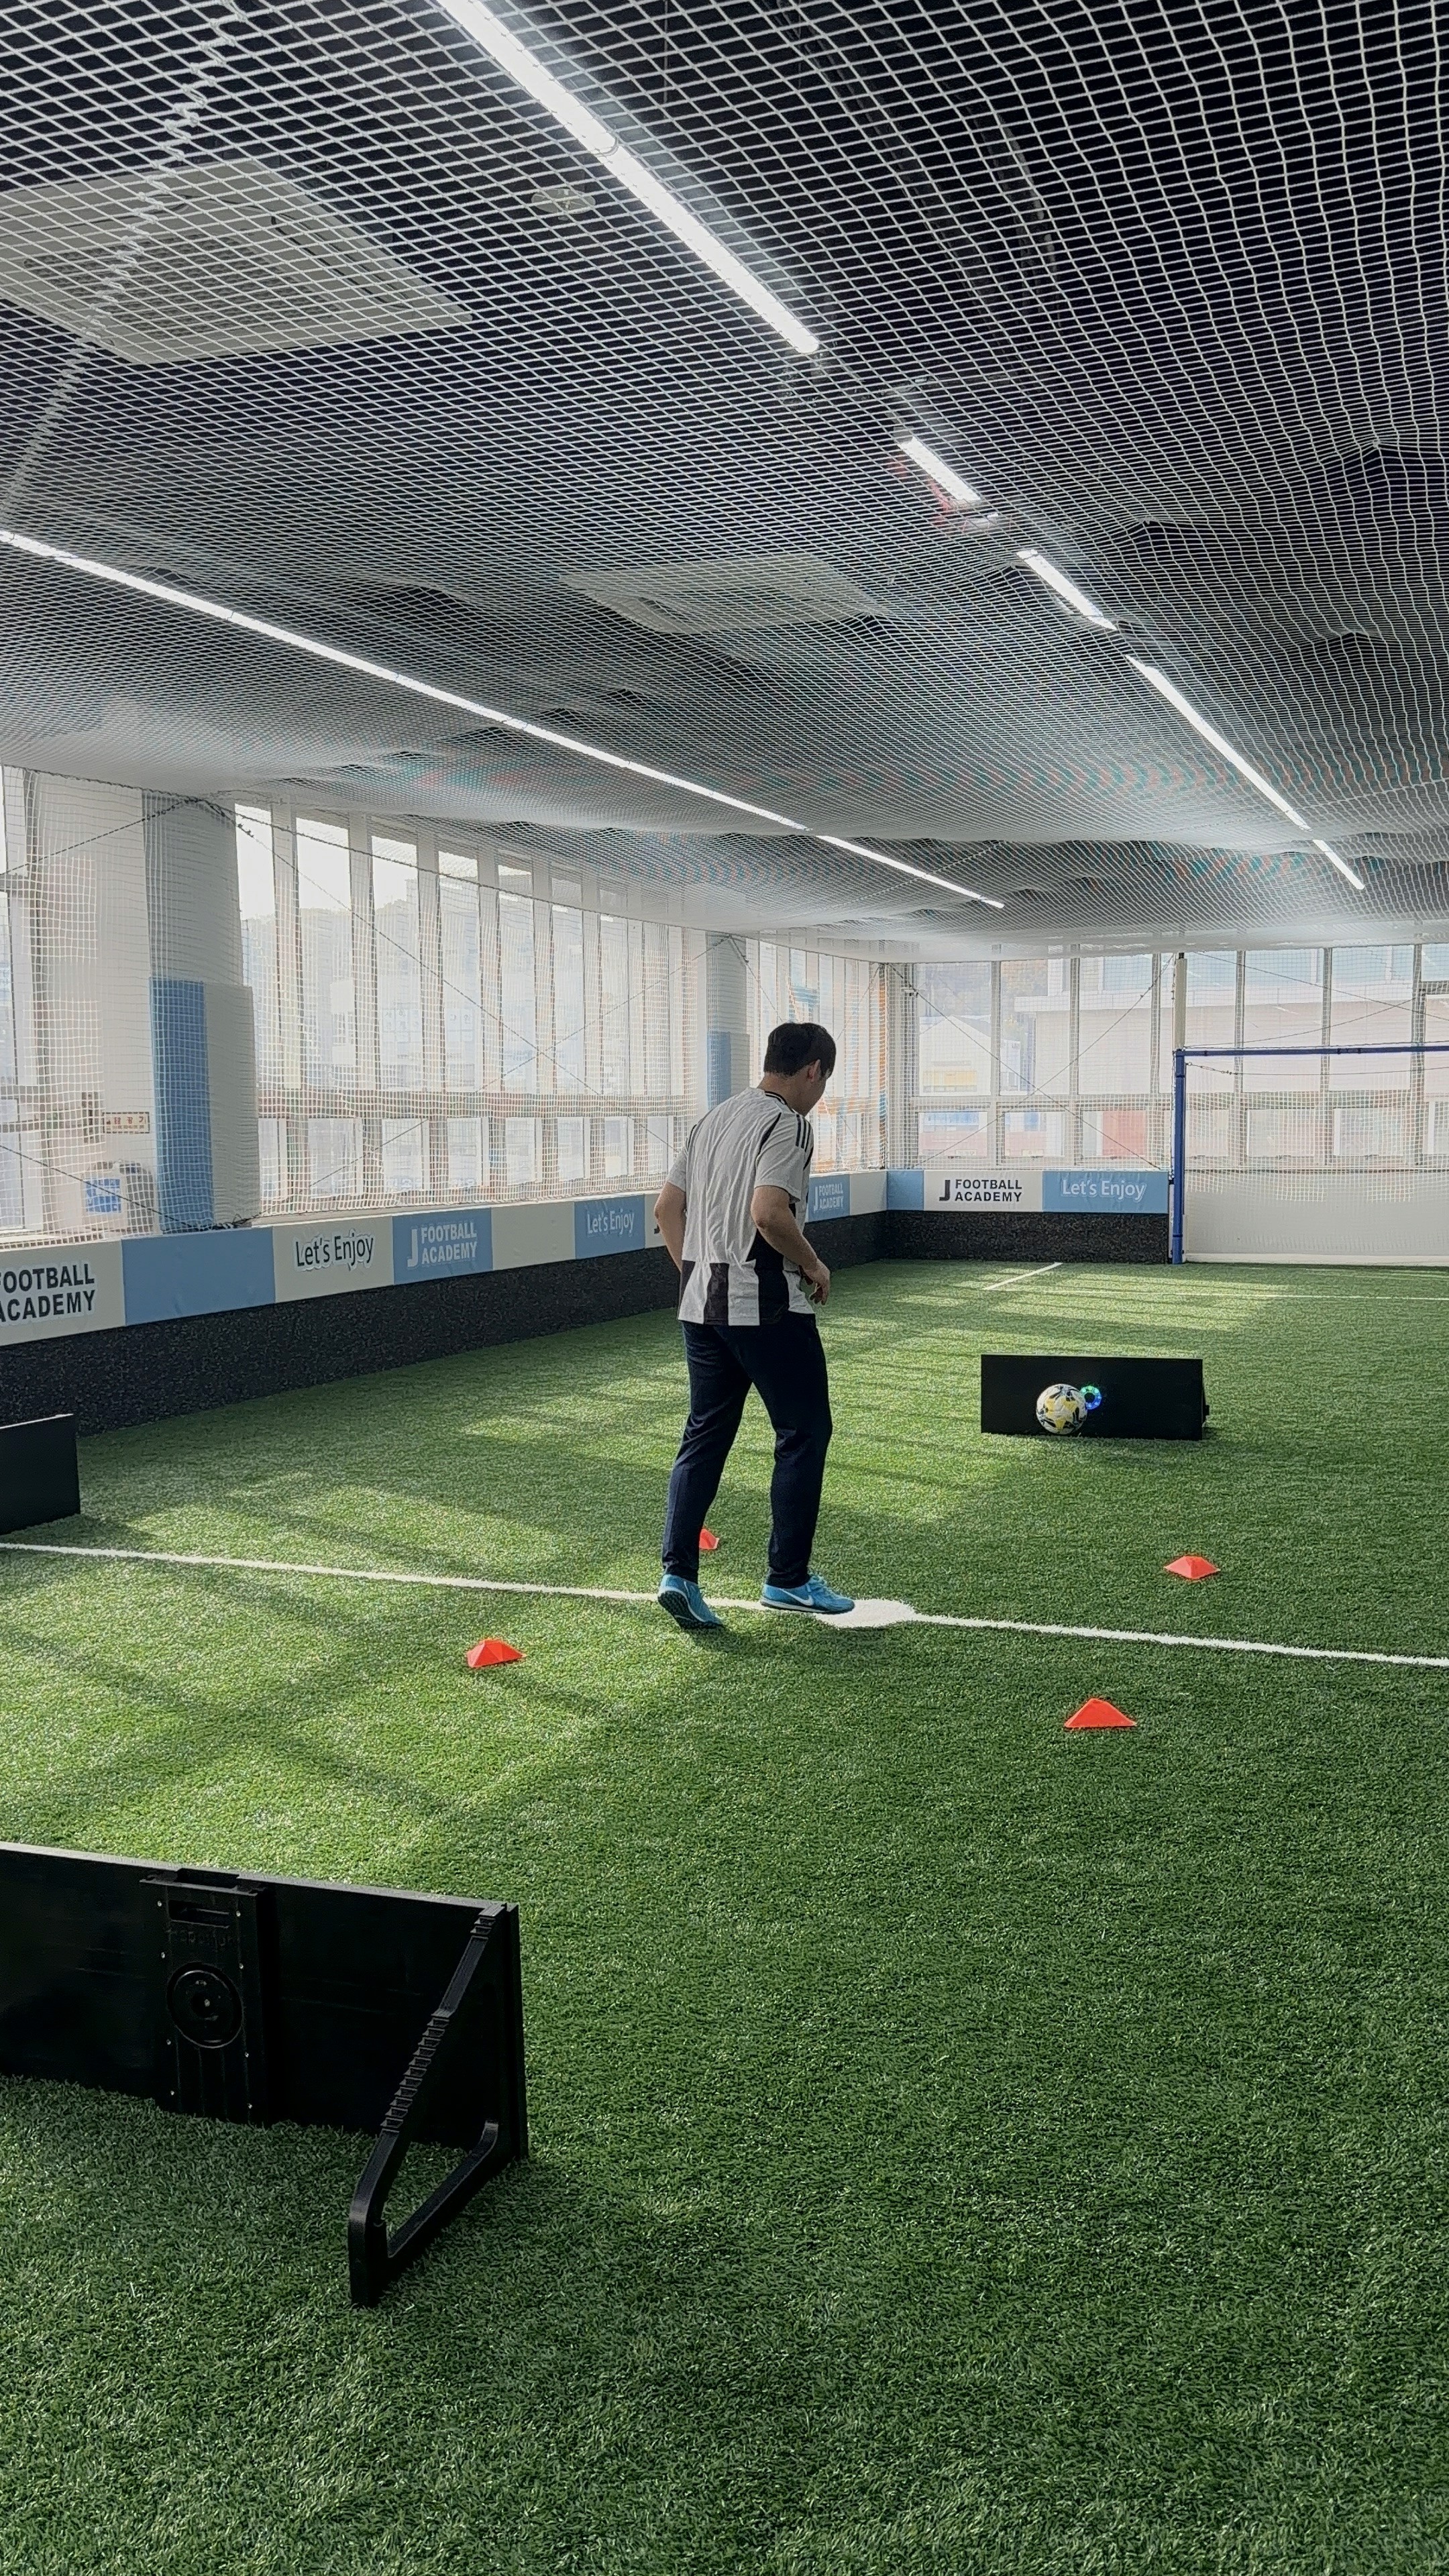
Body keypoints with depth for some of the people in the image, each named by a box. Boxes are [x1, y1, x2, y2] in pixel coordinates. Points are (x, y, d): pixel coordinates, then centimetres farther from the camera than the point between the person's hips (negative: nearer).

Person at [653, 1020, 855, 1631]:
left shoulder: (716, 1118, 14)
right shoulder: (789, 1125, -11)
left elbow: (666, 1206, 15)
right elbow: (768, 1211, -25)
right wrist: (814, 1267, -11)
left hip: (700, 1301, 8)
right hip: (766, 1306, -8)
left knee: (704, 1437, 12)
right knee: (803, 1433, 5)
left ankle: (678, 1574, 5)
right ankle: (787, 1579, 10)